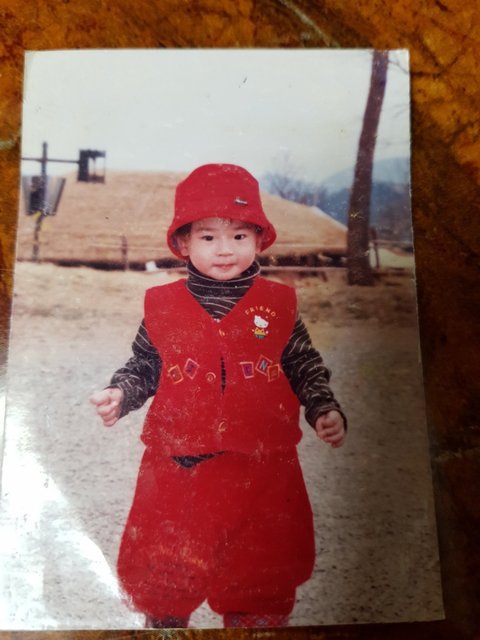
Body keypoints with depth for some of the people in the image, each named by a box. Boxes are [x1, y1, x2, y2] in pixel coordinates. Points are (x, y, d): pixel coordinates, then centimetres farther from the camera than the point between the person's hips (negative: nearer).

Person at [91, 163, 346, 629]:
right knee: (164, 572, 16)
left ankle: (255, 620, 44)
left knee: (263, 574, 17)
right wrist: (119, 394, -9)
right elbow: (143, 367, 9)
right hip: (178, 465, 0)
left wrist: (325, 411, -4)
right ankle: (165, 621, 45)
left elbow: (305, 367, 8)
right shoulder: (162, 305, -1)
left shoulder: (278, 304, 0)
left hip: (261, 468, 0)